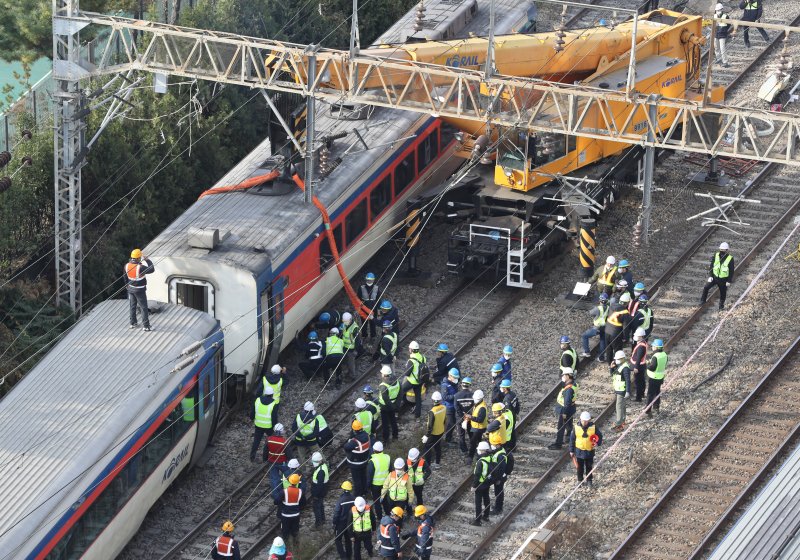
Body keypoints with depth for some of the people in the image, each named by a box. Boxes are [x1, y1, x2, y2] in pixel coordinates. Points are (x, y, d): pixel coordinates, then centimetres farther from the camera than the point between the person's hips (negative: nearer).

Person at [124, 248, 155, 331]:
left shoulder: (127, 266, -8)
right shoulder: (140, 267, -30)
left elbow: (126, 277, 6)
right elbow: (152, 270, -22)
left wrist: (127, 285, 23)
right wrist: (147, 260, -11)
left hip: (131, 288, 6)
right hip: (140, 290, -6)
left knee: (133, 306, 20)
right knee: (144, 308, 5)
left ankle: (133, 323, 30)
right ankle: (145, 326, 7)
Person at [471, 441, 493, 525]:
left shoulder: (480, 462, -29)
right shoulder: (490, 458, -6)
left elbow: (477, 475, -24)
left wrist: (474, 485, -14)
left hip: (480, 484, -8)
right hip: (488, 483, 8)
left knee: (478, 502, 2)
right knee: (486, 499, 24)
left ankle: (477, 520, 7)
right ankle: (486, 516, 40)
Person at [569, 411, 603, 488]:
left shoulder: (593, 427, -10)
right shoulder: (577, 427, -9)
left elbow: (600, 435, 2)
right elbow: (572, 439, -2)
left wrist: (597, 443, -19)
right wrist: (571, 450, 0)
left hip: (589, 451, 0)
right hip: (579, 450, 0)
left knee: (589, 467, 11)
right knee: (580, 467, 11)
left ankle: (589, 481, 26)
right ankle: (580, 480, 27)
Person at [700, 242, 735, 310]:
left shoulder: (730, 258, -12)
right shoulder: (716, 255, -4)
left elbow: (731, 271, -7)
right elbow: (711, 266, 3)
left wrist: (729, 281, -9)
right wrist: (710, 276, -4)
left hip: (723, 279, -2)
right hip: (715, 276, 2)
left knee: (723, 293, 8)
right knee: (706, 288, -9)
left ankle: (721, 306, 28)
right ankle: (703, 300, 9)